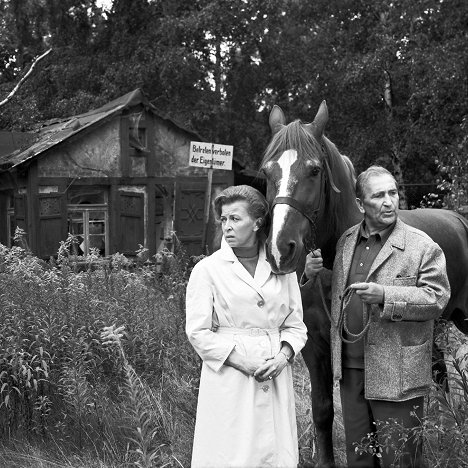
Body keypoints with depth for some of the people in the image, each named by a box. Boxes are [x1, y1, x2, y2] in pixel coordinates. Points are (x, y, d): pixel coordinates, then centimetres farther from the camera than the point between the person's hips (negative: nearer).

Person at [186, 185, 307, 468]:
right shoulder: (208, 269, 0)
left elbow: (295, 326, 11)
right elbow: (198, 332, -5)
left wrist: (283, 357, -9)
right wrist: (242, 362, -13)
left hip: (276, 379, 3)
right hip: (229, 379, -3)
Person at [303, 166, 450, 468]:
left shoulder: (423, 247, -8)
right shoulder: (346, 241, 9)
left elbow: (437, 298, -14)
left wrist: (385, 295, -25)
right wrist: (314, 272, 0)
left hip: (398, 375, -5)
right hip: (351, 369, 5)